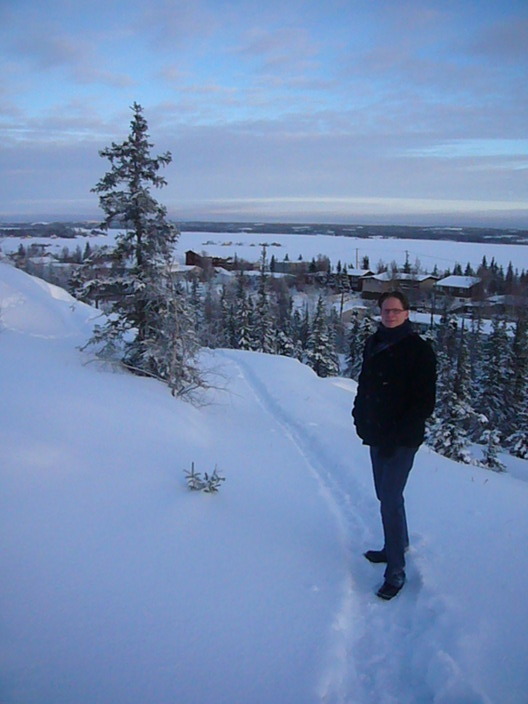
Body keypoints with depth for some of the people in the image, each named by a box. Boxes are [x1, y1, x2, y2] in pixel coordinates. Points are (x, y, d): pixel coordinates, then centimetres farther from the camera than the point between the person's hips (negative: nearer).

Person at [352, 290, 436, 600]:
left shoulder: (419, 349, -11)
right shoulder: (374, 344, 7)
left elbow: (425, 401, -13)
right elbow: (364, 385, 16)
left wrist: (396, 435, -16)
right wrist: (361, 417, 2)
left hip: (402, 440, -6)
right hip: (377, 435, 7)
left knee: (390, 499, -7)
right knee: (386, 494, 19)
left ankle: (396, 571, 4)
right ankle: (398, 545, 39)